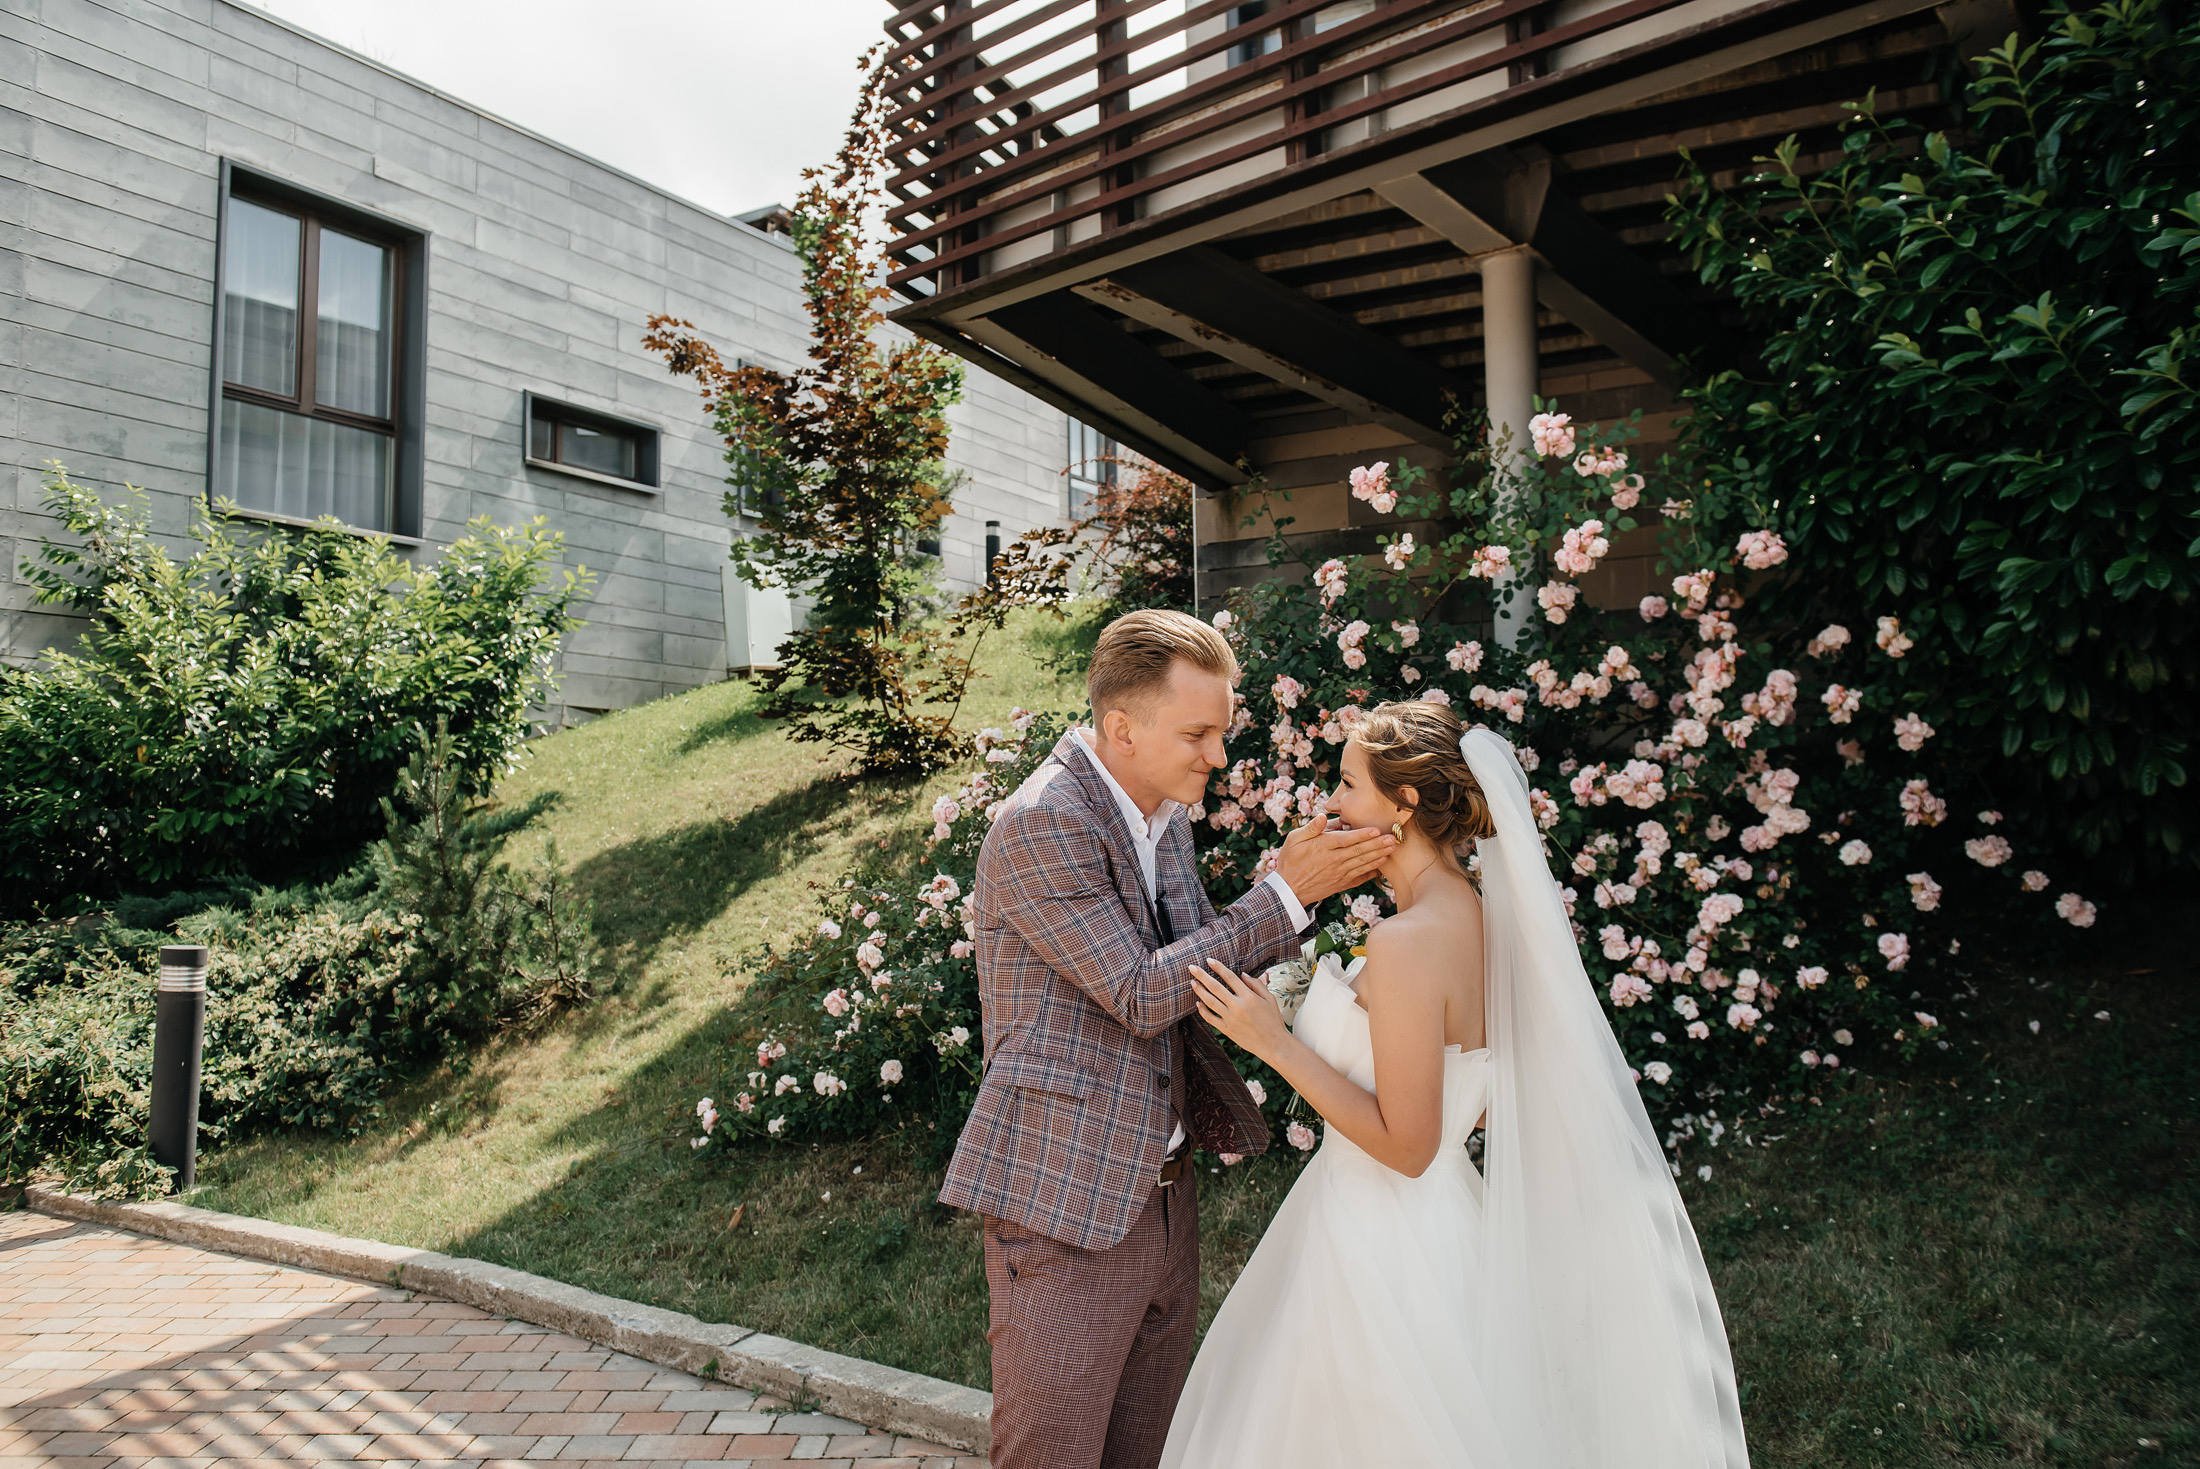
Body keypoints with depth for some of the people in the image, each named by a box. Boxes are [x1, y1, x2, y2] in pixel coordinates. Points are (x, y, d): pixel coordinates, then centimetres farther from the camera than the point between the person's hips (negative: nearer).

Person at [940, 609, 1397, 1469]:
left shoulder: (1166, 815, 9)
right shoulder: (1039, 826, -19)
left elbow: (1205, 968, 15)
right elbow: (1142, 994, -21)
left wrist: (1316, 876, 0)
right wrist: (1287, 892, -18)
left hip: (1161, 1195, 8)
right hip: (1066, 1209, -8)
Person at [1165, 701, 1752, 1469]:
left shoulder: (1406, 944, -26)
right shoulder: (1477, 914, 2)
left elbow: (1405, 1145, -22)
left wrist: (1276, 1043, -20)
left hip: (1381, 1241, -9)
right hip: (1442, 1223, 9)